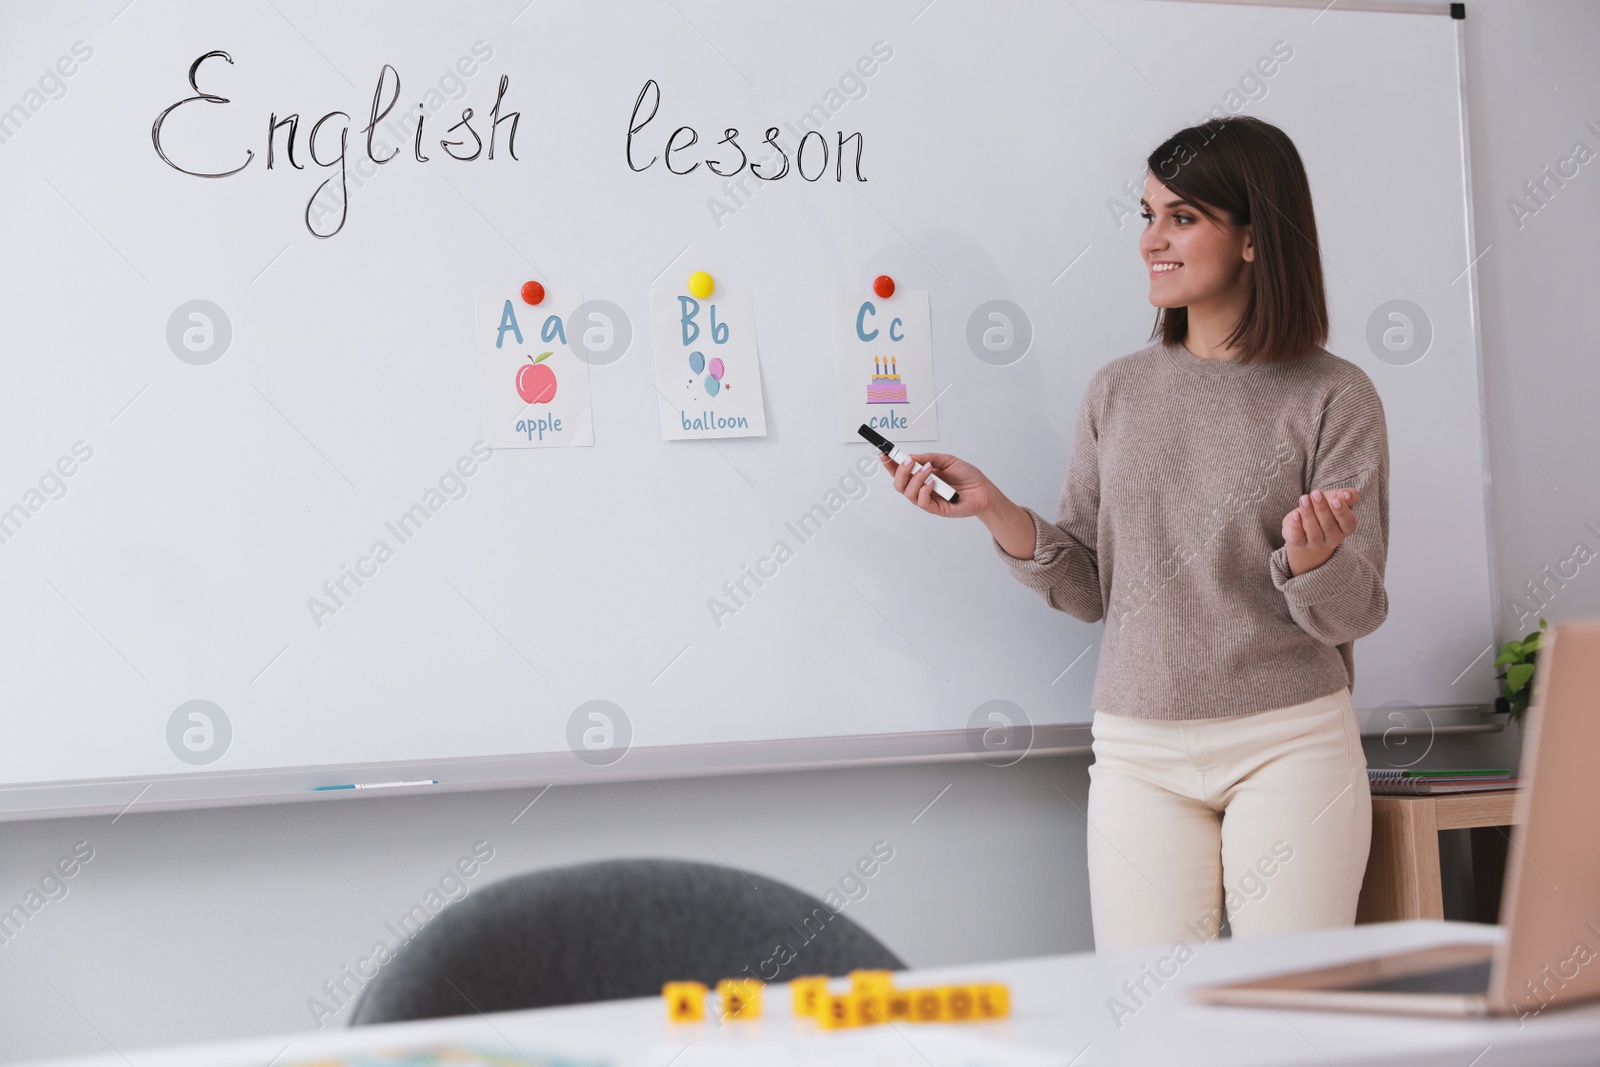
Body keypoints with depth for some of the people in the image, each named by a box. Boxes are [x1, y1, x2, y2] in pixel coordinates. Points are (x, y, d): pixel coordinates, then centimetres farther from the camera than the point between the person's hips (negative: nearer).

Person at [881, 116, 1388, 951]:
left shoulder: (1334, 398, -2)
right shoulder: (1117, 393, 9)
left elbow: (1350, 613, -4)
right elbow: (1087, 588, 9)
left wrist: (1314, 555, -24)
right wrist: (993, 509, -4)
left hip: (1290, 746, -3)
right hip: (1138, 754, 3)